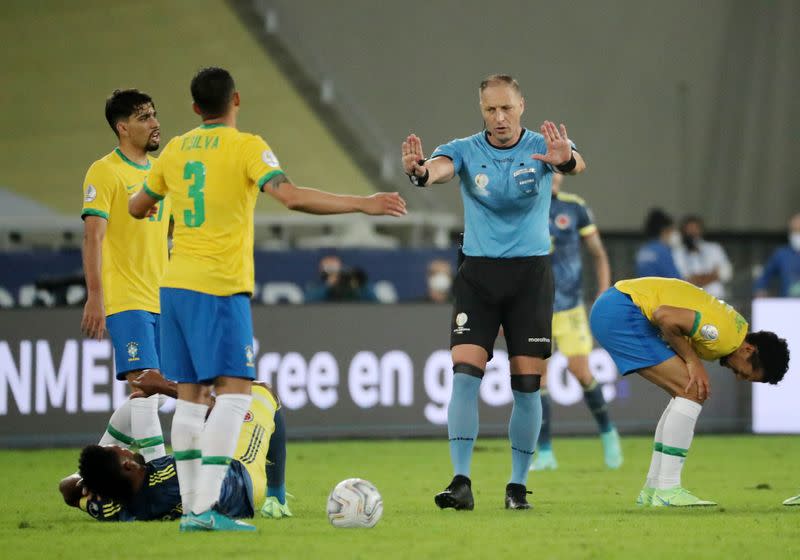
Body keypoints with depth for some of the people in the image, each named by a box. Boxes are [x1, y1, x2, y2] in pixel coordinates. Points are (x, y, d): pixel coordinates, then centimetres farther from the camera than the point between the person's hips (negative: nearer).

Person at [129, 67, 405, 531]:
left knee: (191, 394, 10)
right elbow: (292, 197, -21)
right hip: (220, 286, -7)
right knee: (234, 391, -8)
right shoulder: (246, 147, -6)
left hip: (176, 285, 7)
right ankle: (207, 507, -20)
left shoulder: (176, 150, 12)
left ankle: (190, 507, 7)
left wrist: (143, 201, 49)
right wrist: (363, 204, -18)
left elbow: (138, 208, 25)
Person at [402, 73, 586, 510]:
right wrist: (420, 172, -49)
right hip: (478, 274, 1)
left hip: (530, 275, 0)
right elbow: (442, 167, -24)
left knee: (527, 384, -1)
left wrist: (565, 160, -53)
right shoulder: (466, 150, -2)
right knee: (464, 374, -12)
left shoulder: (541, 146, -5)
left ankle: (518, 485, 11)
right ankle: (461, 482, -13)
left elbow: (575, 163, -27)